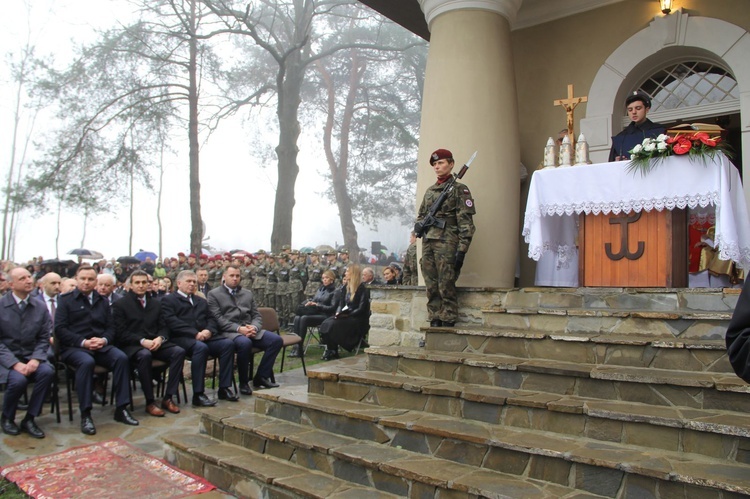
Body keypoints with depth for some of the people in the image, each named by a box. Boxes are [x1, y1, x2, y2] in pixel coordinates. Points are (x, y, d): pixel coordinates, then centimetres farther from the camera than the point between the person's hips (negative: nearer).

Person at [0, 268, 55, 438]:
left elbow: (44, 338, 5)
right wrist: (15, 363, -20)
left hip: (31, 357, 3)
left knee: (47, 372, -27)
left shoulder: (40, 306, 3)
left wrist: (36, 359, -14)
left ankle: (29, 419, -8)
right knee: (18, 379, -31)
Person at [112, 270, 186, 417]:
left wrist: (160, 338, -9)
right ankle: (150, 402, -25)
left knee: (179, 351, -23)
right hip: (131, 346, -4)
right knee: (144, 355, -38)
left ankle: (168, 398, -19)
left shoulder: (156, 303, 18)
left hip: (155, 343, 4)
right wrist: (142, 341, -18)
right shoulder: (120, 304, 4)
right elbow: (120, 333, -5)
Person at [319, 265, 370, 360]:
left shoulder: (362, 289, -9)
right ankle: (329, 349, -16)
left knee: (334, 324, -29)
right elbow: (341, 303, 14)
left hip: (357, 319, -7)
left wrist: (347, 314, -20)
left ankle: (333, 352, -13)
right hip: (345, 316, 7)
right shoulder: (346, 287, 14)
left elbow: (361, 309, -14)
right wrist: (338, 312, -6)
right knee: (326, 323, -21)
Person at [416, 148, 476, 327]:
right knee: (431, 288, 6)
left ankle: (448, 324, 0)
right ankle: (435, 323, 13)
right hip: (428, 244, 6)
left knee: (446, 287, -7)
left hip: (447, 244, -6)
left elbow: (466, 221, -6)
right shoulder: (429, 190, 20)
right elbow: (420, 215, 28)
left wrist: (462, 249, -14)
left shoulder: (459, 189, 1)